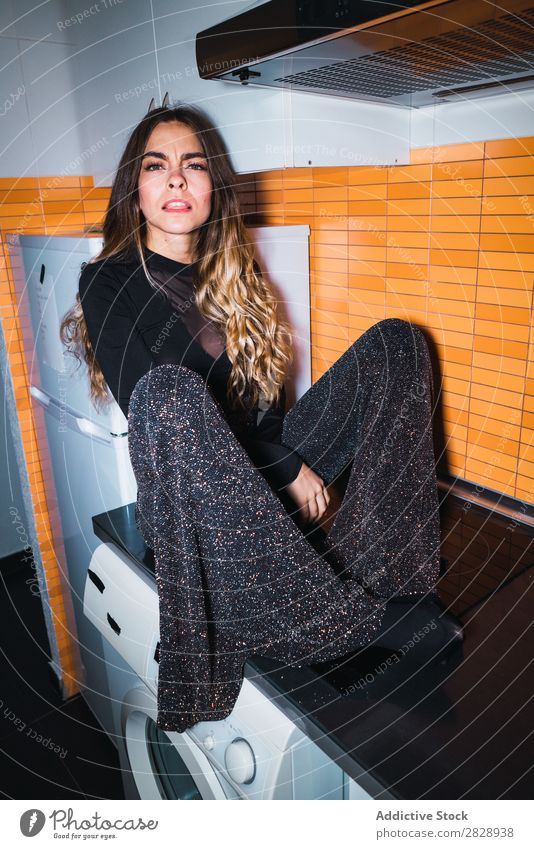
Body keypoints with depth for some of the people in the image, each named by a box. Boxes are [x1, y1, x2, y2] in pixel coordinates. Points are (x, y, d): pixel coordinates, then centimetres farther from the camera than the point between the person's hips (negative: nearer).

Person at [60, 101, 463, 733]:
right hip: (183, 493, -5)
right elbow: (156, 408, -16)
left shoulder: (231, 275, 14)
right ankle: (361, 616, -28)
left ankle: (384, 571, -19)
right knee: (172, 387, -39)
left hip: (260, 471, 6)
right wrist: (287, 473, -17)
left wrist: (293, 463, -8)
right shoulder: (109, 283, -3)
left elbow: (265, 396, 12)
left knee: (396, 343, -5)